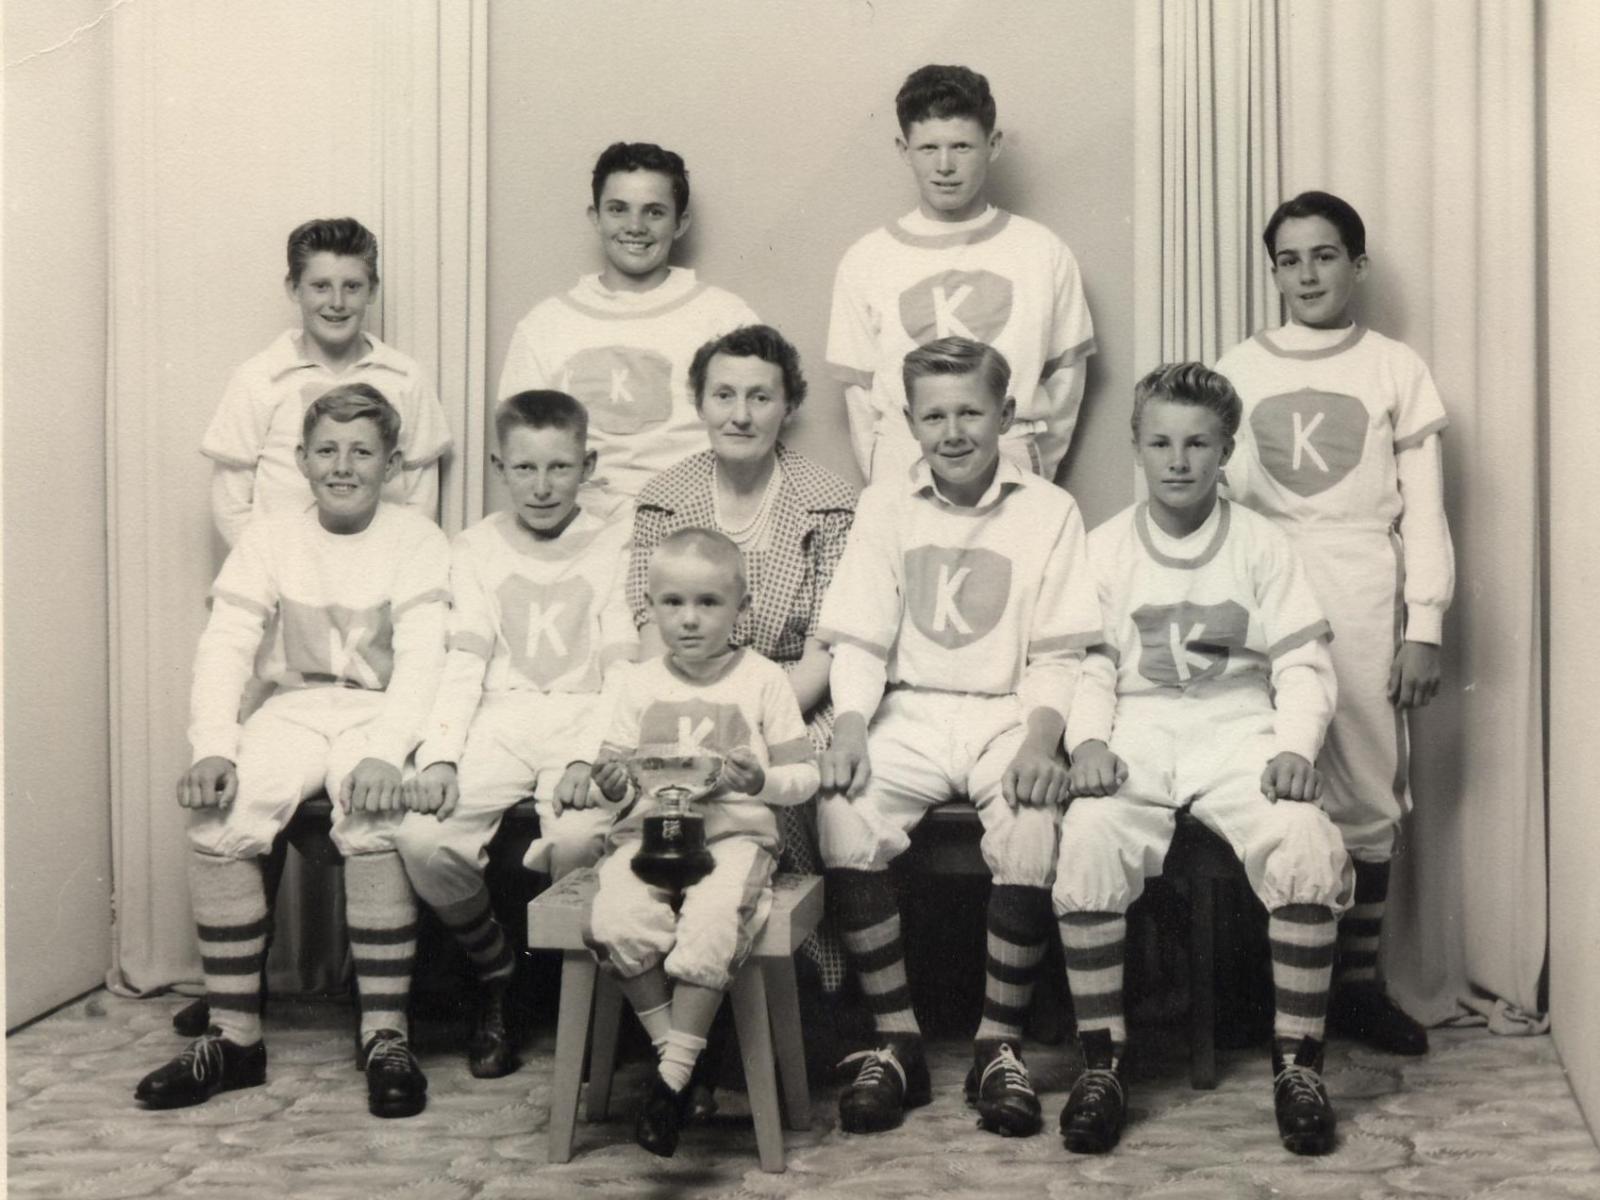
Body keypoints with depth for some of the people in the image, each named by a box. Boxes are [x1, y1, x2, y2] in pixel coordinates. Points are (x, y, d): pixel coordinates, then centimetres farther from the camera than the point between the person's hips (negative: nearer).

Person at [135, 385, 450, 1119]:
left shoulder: (416, 541, -2)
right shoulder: (270, 539, 6)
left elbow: (421, 658, -12)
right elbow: (225, 646, -1)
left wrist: (385, 754, -29)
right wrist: (213, 747, -18)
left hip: (380, 711, -3)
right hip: (295, 707, 3)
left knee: (372, 823, -33)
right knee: (218, 819, -24)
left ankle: (385, 1036, -21)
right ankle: (234, 1037, -12)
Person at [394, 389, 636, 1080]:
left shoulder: (615, 544, 9)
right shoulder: (477, 547, 15)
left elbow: (623, 666, 1)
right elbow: (463, 660, 5)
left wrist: (590, 758, -16)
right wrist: (438, 756, -11)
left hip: (585, 719, -2)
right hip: (499, 720, 2)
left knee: (578, 837, -33)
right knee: (422, 839, -24)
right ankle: (493, 970, 5)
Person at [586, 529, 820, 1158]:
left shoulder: (764, 681, 6)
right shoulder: (641, 683, 13)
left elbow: (804, 775, 5)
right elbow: (614, 766, 13)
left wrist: (760, 781, -16)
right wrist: (610, 782, -11)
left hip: (735, 831, -2)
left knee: (712, 923, -33)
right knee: (617, 919, -29)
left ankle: (672, 1075, -23)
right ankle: (672, 1046, -12)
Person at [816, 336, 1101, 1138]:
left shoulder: (1048, 511, 6)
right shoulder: (884, 506, 11)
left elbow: (1057, 652, 0)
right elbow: (858, 638, 5)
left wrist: (1040, 739, -17)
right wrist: (850, 727, -13)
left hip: (1007, 712, -1)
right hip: (908, 712, 2)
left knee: (1030, 828, -31)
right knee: (843, 816, -27)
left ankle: (999, 1046, -13)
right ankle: (895, 1042, -13)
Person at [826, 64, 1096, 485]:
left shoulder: (1044, 254, 5)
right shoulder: (865, 261, 5)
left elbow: (1065, 377, 8)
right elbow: (859, 391, 6)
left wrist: (1031, 480, 4)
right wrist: (889, 491, 0)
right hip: (902, 482, 0)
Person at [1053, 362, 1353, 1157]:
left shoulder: (1261, 546, 9)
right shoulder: (1105, 548, 10)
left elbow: (1303, 663, 4)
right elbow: (1088, 664, 4)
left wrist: (1296, 746, -14)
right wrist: (1088, 740, -15)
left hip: (1240, 730, 0)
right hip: (1138, 733, 0)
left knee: (1307, 849, -29)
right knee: (1085, 848, -31)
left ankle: (1297, 1061, -12)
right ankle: (1101, 1062, -14)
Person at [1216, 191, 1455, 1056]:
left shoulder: (1396, 369, 6)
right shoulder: (1239, 369, 10)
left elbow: (1424, 511, 5)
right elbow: (1215, 493, 10)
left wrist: (1424, 628, -2)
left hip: (1365, 603, 0)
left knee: (1368, 798, 0)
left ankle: (1357, 984, 13)